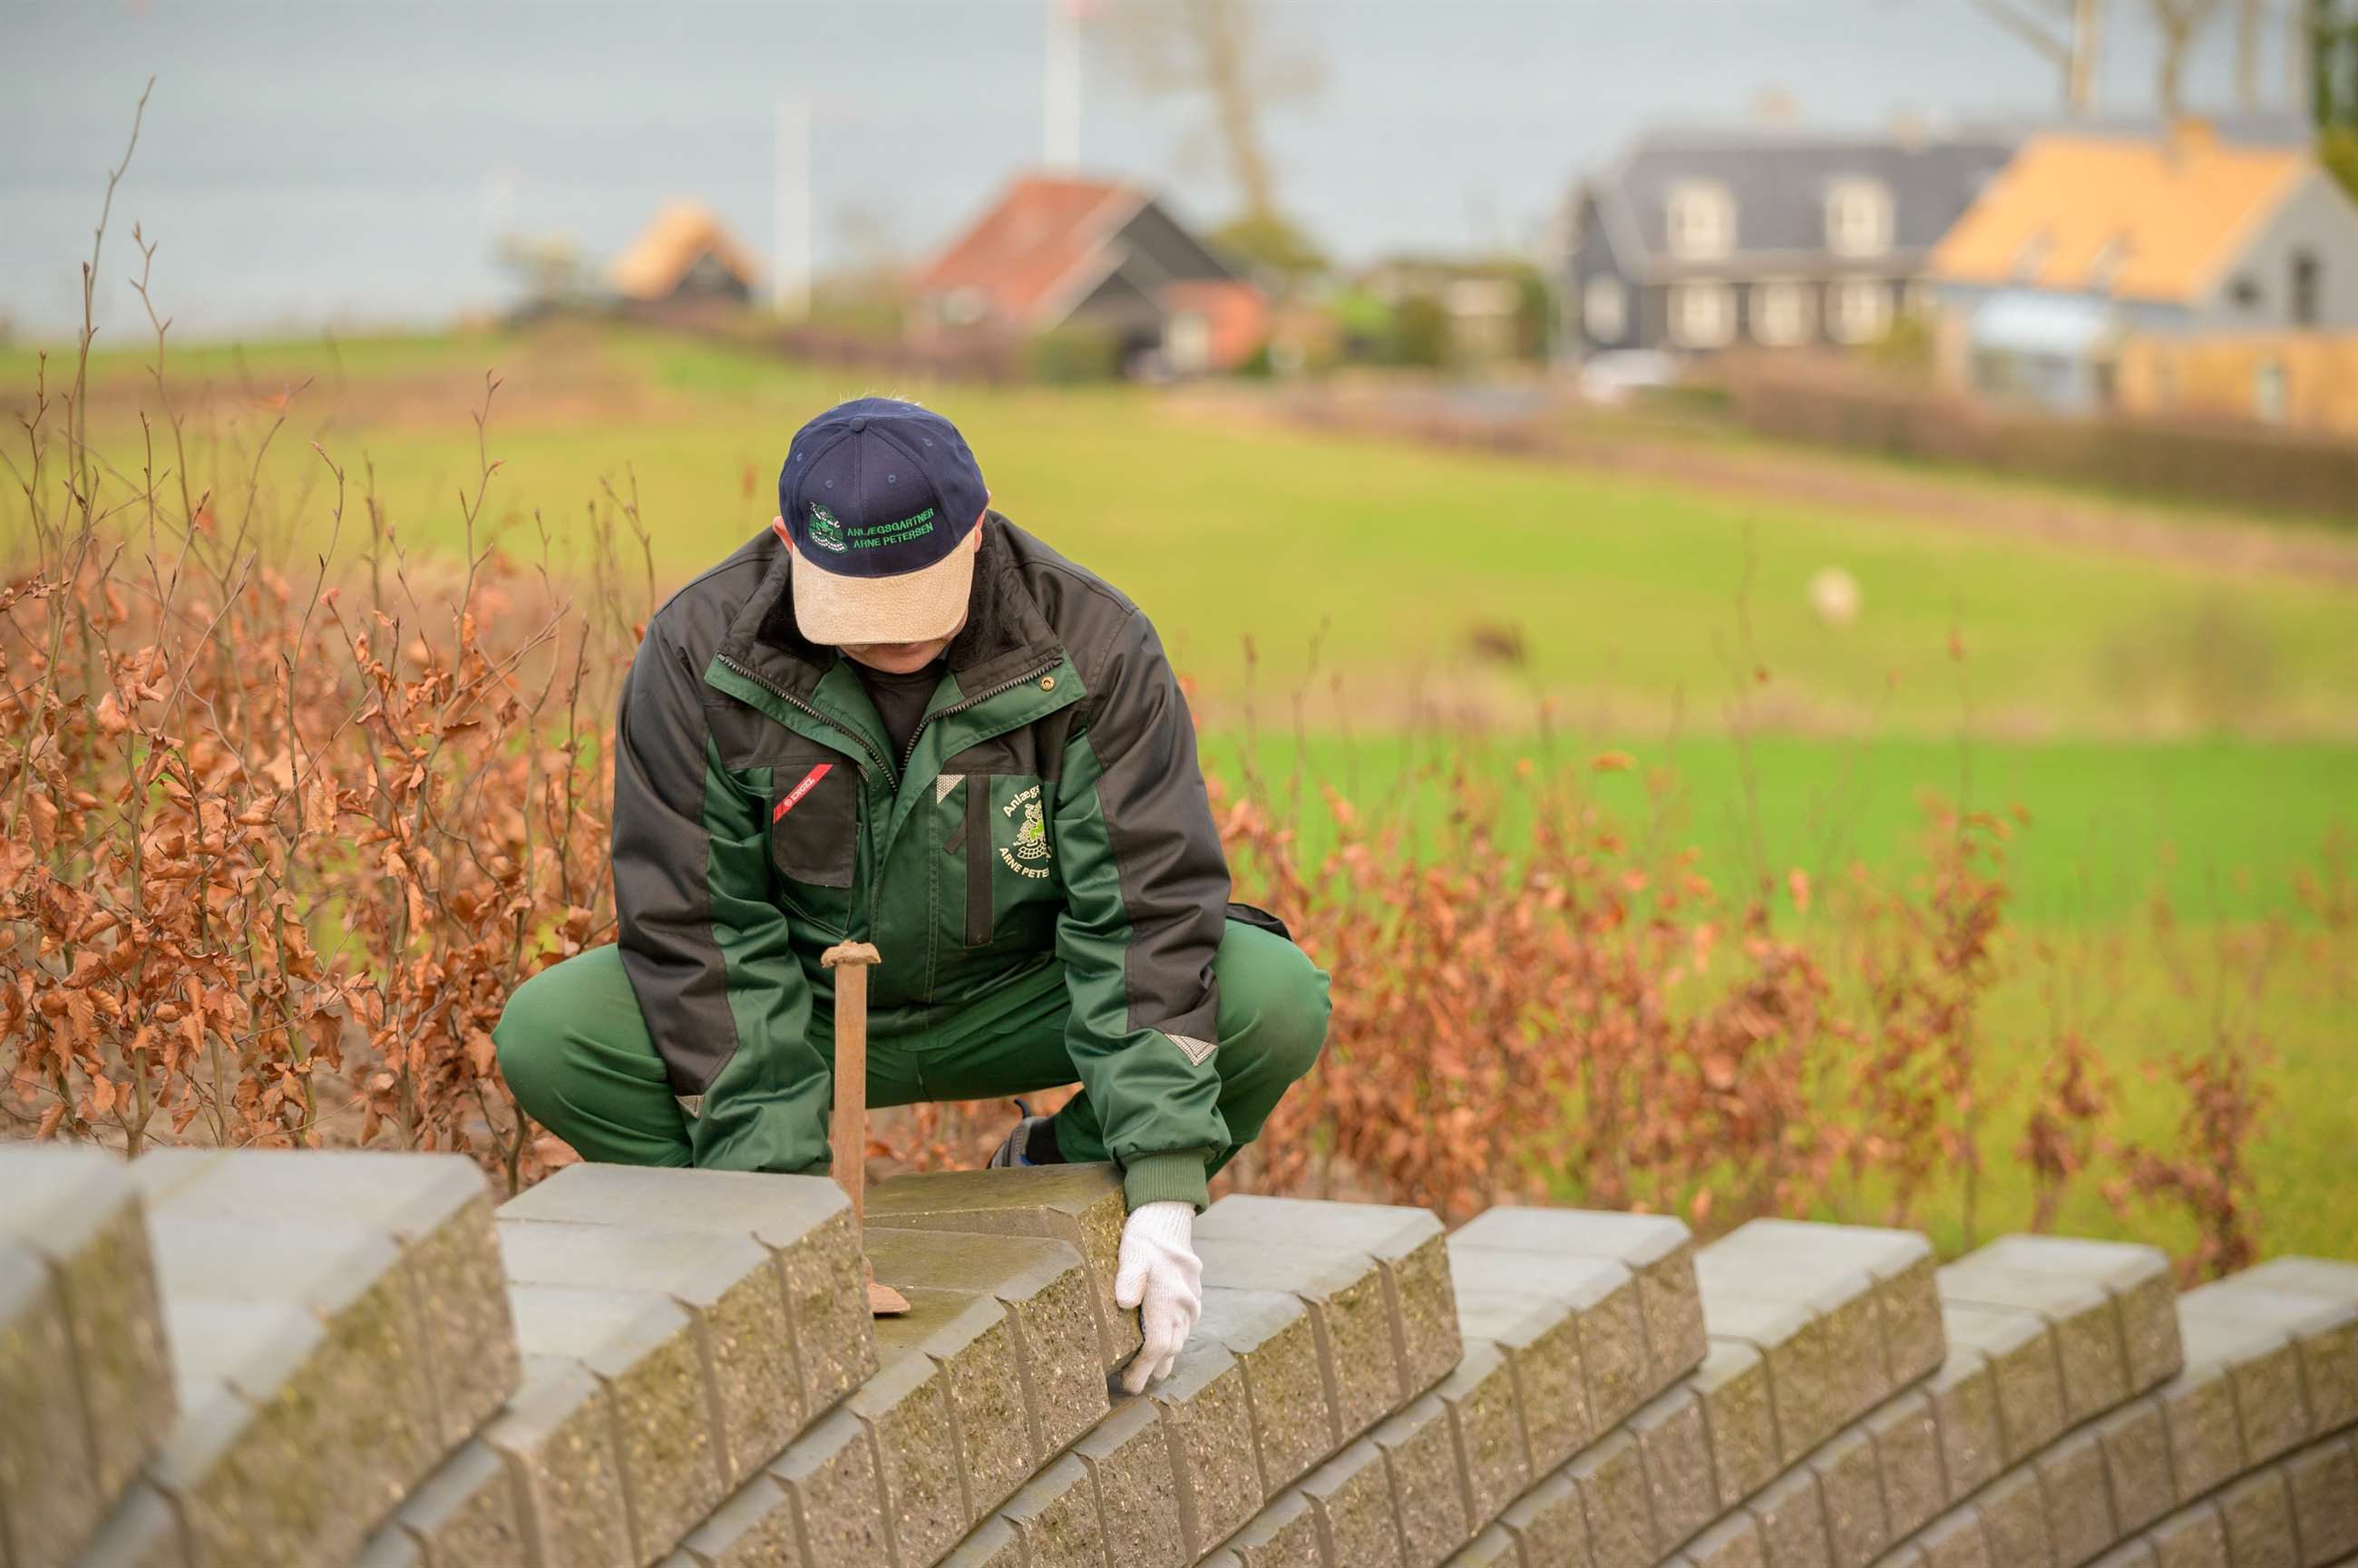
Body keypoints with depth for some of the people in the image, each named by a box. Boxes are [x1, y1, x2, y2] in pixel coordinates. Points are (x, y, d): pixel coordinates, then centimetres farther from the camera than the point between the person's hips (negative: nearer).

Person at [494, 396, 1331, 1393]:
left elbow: (1146, 907, -21)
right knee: (543, 1036, -26)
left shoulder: (1088, 648, -19)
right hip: (801, 1006, 0)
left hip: (1012, 1001, 0)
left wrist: (1164, 1195, -30)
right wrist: (777, 1190, -26)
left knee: (1278, 1002, -26)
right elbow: (703, 926, -17)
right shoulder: (701, 655, -18)